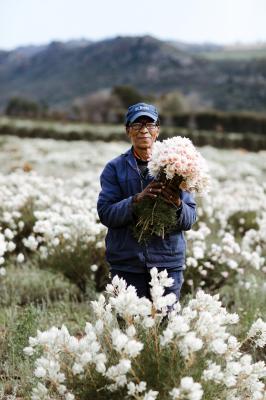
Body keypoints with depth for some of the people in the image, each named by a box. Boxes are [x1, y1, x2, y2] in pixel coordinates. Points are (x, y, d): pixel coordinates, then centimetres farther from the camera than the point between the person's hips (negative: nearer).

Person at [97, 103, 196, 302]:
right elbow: (105, 214, -6)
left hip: (168, 262, 1)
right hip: (127, 264, 0)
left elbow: (190, 219, 3)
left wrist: (177, 205, -19)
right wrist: (137, 199, -21)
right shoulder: (115, 168, 5)